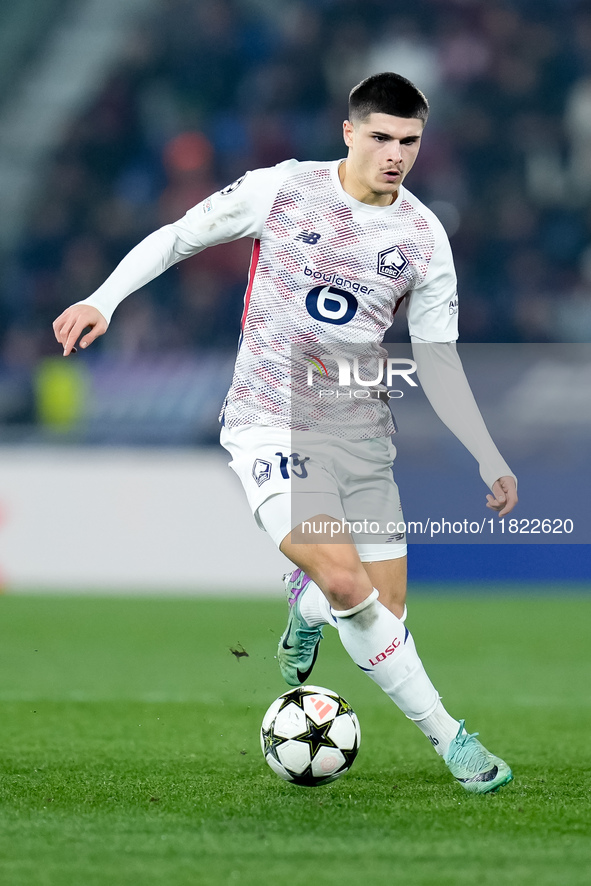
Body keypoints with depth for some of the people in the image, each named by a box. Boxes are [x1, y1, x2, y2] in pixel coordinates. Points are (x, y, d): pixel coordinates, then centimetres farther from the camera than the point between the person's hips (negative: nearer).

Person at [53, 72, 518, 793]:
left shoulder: (424, 237, 2)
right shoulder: (281, 191, -7)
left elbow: (437, 362, 8)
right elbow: (176, 237, 4)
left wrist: (489, 459, 2)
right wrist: (103, 300, -7)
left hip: (361, 431, 4)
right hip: (269, 424, -4)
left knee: (386, 614, -1)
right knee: (346, 579, -23)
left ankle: (304, 604, 35)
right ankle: (447, 736, -11)